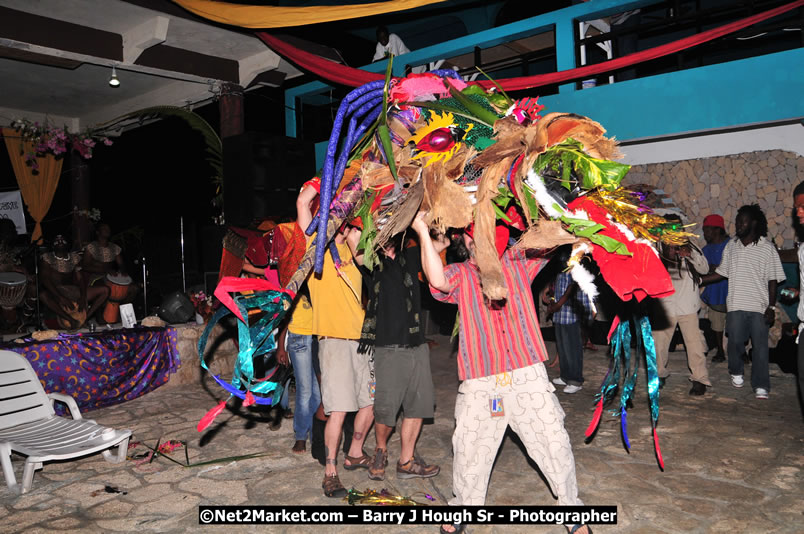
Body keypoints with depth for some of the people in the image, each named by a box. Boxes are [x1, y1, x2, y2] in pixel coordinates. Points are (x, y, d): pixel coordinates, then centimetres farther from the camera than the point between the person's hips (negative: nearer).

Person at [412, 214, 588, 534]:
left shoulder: (519, 262, 11)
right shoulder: (460, 274, 7)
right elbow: (438, 280, -15)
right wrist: (423, 233, -20)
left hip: (528, 377, 1)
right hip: (479, 384, 0)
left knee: (554, 445, 6)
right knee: (469, 451, 9)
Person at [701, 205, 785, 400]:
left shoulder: (767, 248, -3)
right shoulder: (731, 246, 8)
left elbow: (773, 280, -3)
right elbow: (722, 273, 14)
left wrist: (771, 307, -8)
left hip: (759, 306, -3)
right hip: (736, 305, 3)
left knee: (760, 346, -1)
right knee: (735, 341, 6)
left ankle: (760, 385, 8)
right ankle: (736, 372, 31)